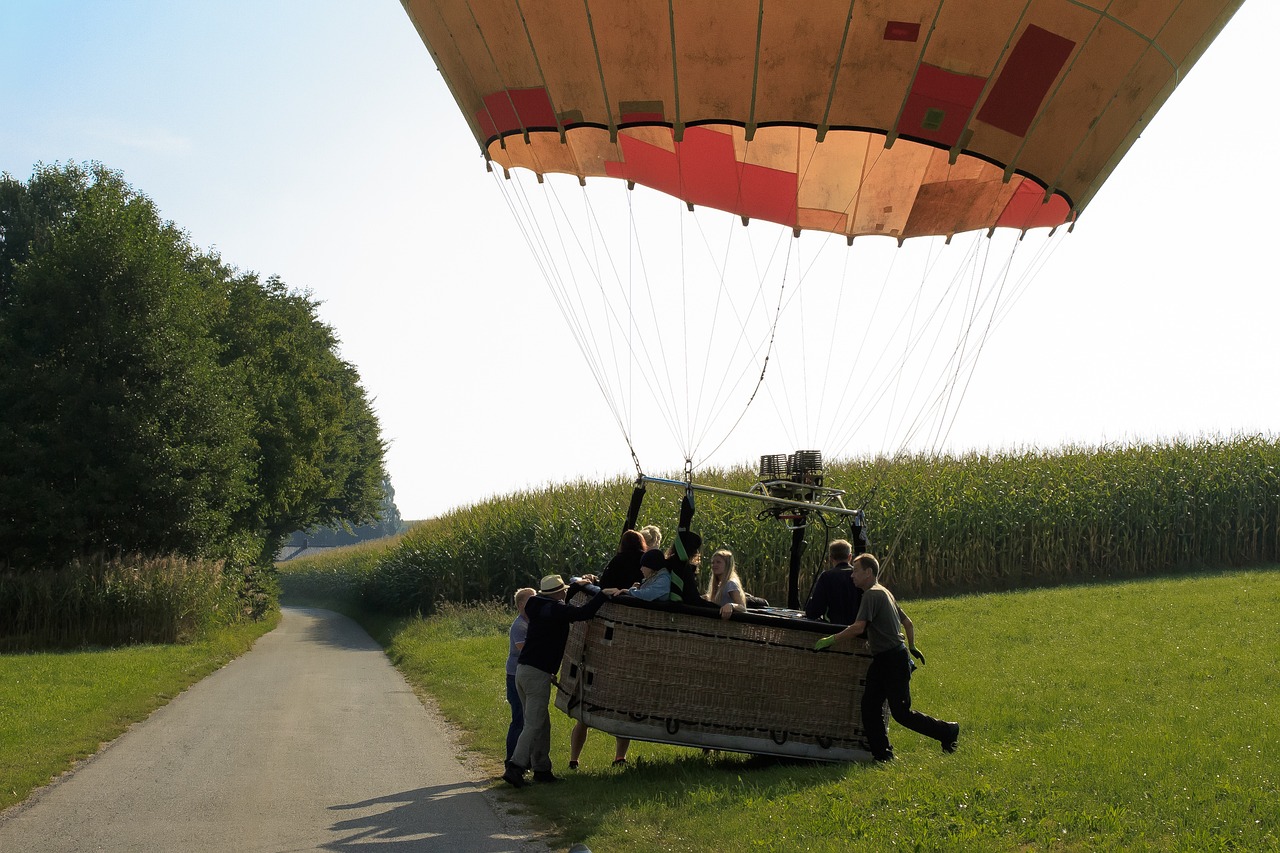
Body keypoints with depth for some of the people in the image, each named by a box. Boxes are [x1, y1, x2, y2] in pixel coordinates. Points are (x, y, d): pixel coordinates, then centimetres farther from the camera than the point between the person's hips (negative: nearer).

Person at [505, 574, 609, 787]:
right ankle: (515, 768, -17)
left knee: (541, 723, 14)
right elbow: (583, 612, -25)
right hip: (538, 673, -9)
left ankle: (541, 769, 17)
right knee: (534, 725, -9)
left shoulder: (539, 608, 17)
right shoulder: (556, 610, -10)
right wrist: (604, 594, -17)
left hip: (522, 670, 9)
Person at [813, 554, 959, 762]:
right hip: (882, 660, 10)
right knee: (869, 707, 4)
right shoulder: (884, 593, 16)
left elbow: (858, 628, -25)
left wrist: (831, 639, -18)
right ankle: (882, 755, 6)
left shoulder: (872, 594, -15)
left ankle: (948, 732, 9)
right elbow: (908, 623, 23)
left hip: (893, 660, -10)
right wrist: (912, 647, 33)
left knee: (901, 713, -4)